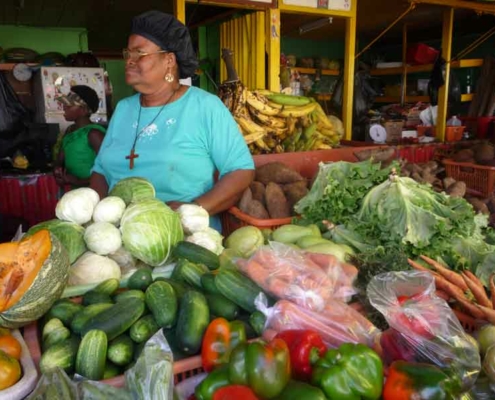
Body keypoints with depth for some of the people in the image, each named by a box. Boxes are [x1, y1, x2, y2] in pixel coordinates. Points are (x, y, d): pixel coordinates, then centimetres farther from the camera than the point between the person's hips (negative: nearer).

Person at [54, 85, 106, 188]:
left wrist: (79, 181, -21)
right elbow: (60, 161, 16)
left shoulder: (94, 133, -15)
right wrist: (58, 172, -5)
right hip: (72, 189, 8)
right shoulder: (69, 130, 11)